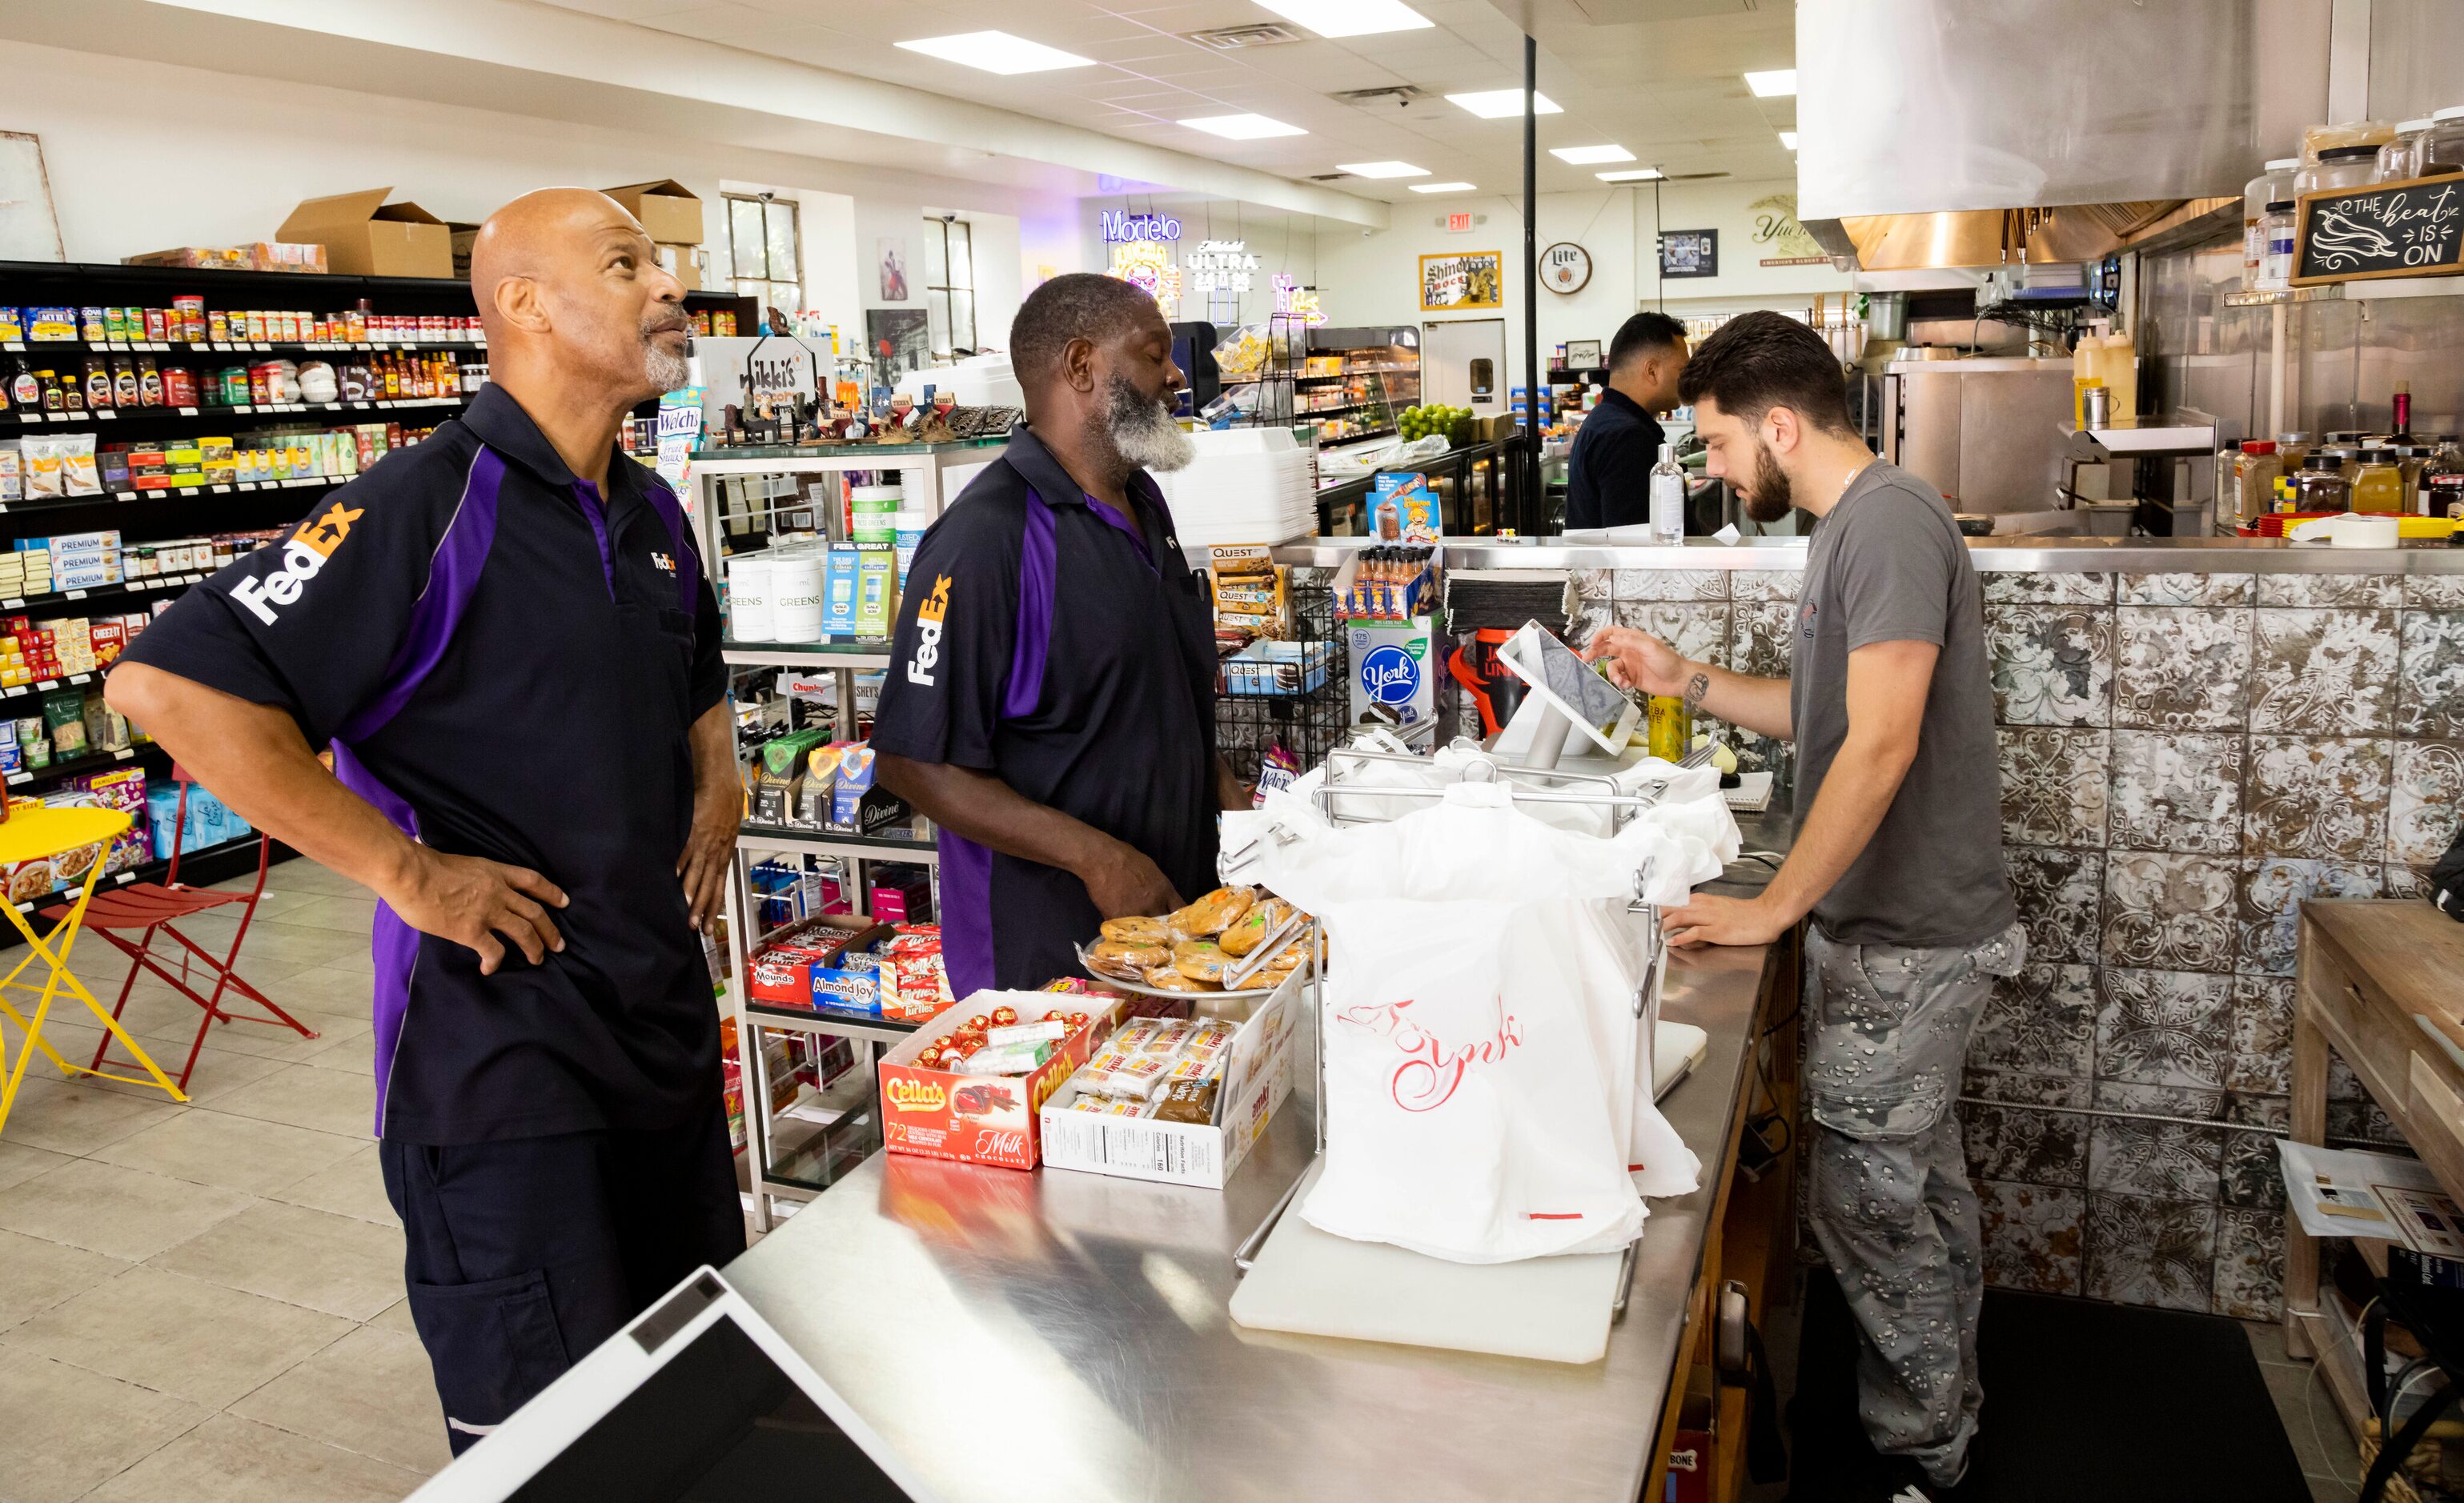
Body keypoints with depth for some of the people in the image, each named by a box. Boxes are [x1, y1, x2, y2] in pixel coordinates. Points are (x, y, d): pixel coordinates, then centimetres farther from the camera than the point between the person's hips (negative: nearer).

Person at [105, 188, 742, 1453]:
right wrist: (404, 871, -22)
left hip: (668, 1007, 8)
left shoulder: (651, 515, 8)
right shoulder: (430, 506, -17)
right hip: (494, 1029, -7)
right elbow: (168, 685, -24)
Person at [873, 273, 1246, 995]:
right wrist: (1097, 857, -26)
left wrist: (1222, 786, 7)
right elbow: (914, 760, -22)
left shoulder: (1142, 502, 9)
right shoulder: (988, 536, -20)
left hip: (1175, 909, 8)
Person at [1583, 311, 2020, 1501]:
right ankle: (1943, 1406, 39)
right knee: (1917, 1178, 21)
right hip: (1893, 923, 10)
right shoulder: (1855, 523, 13)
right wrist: (1683, 678, 12)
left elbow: (1882, 742, -27)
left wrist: (1770, 911, -24)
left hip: (1905, 936, -10)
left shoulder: (1889, 521, -19)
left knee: (1862, 1198, 0)